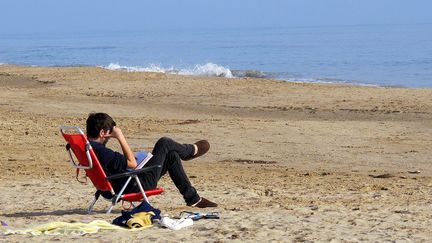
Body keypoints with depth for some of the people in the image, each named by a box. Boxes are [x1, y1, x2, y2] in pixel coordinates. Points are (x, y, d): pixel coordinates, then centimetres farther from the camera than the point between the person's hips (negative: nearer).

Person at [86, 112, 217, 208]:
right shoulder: (102, 152, -32)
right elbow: (132, 163, -22)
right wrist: (121, 137, -21)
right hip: (135, 187, -10)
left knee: (172, 156, 16)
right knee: (164, 143, -2)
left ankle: (193, 198, 27)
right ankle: (193, 150, 32)